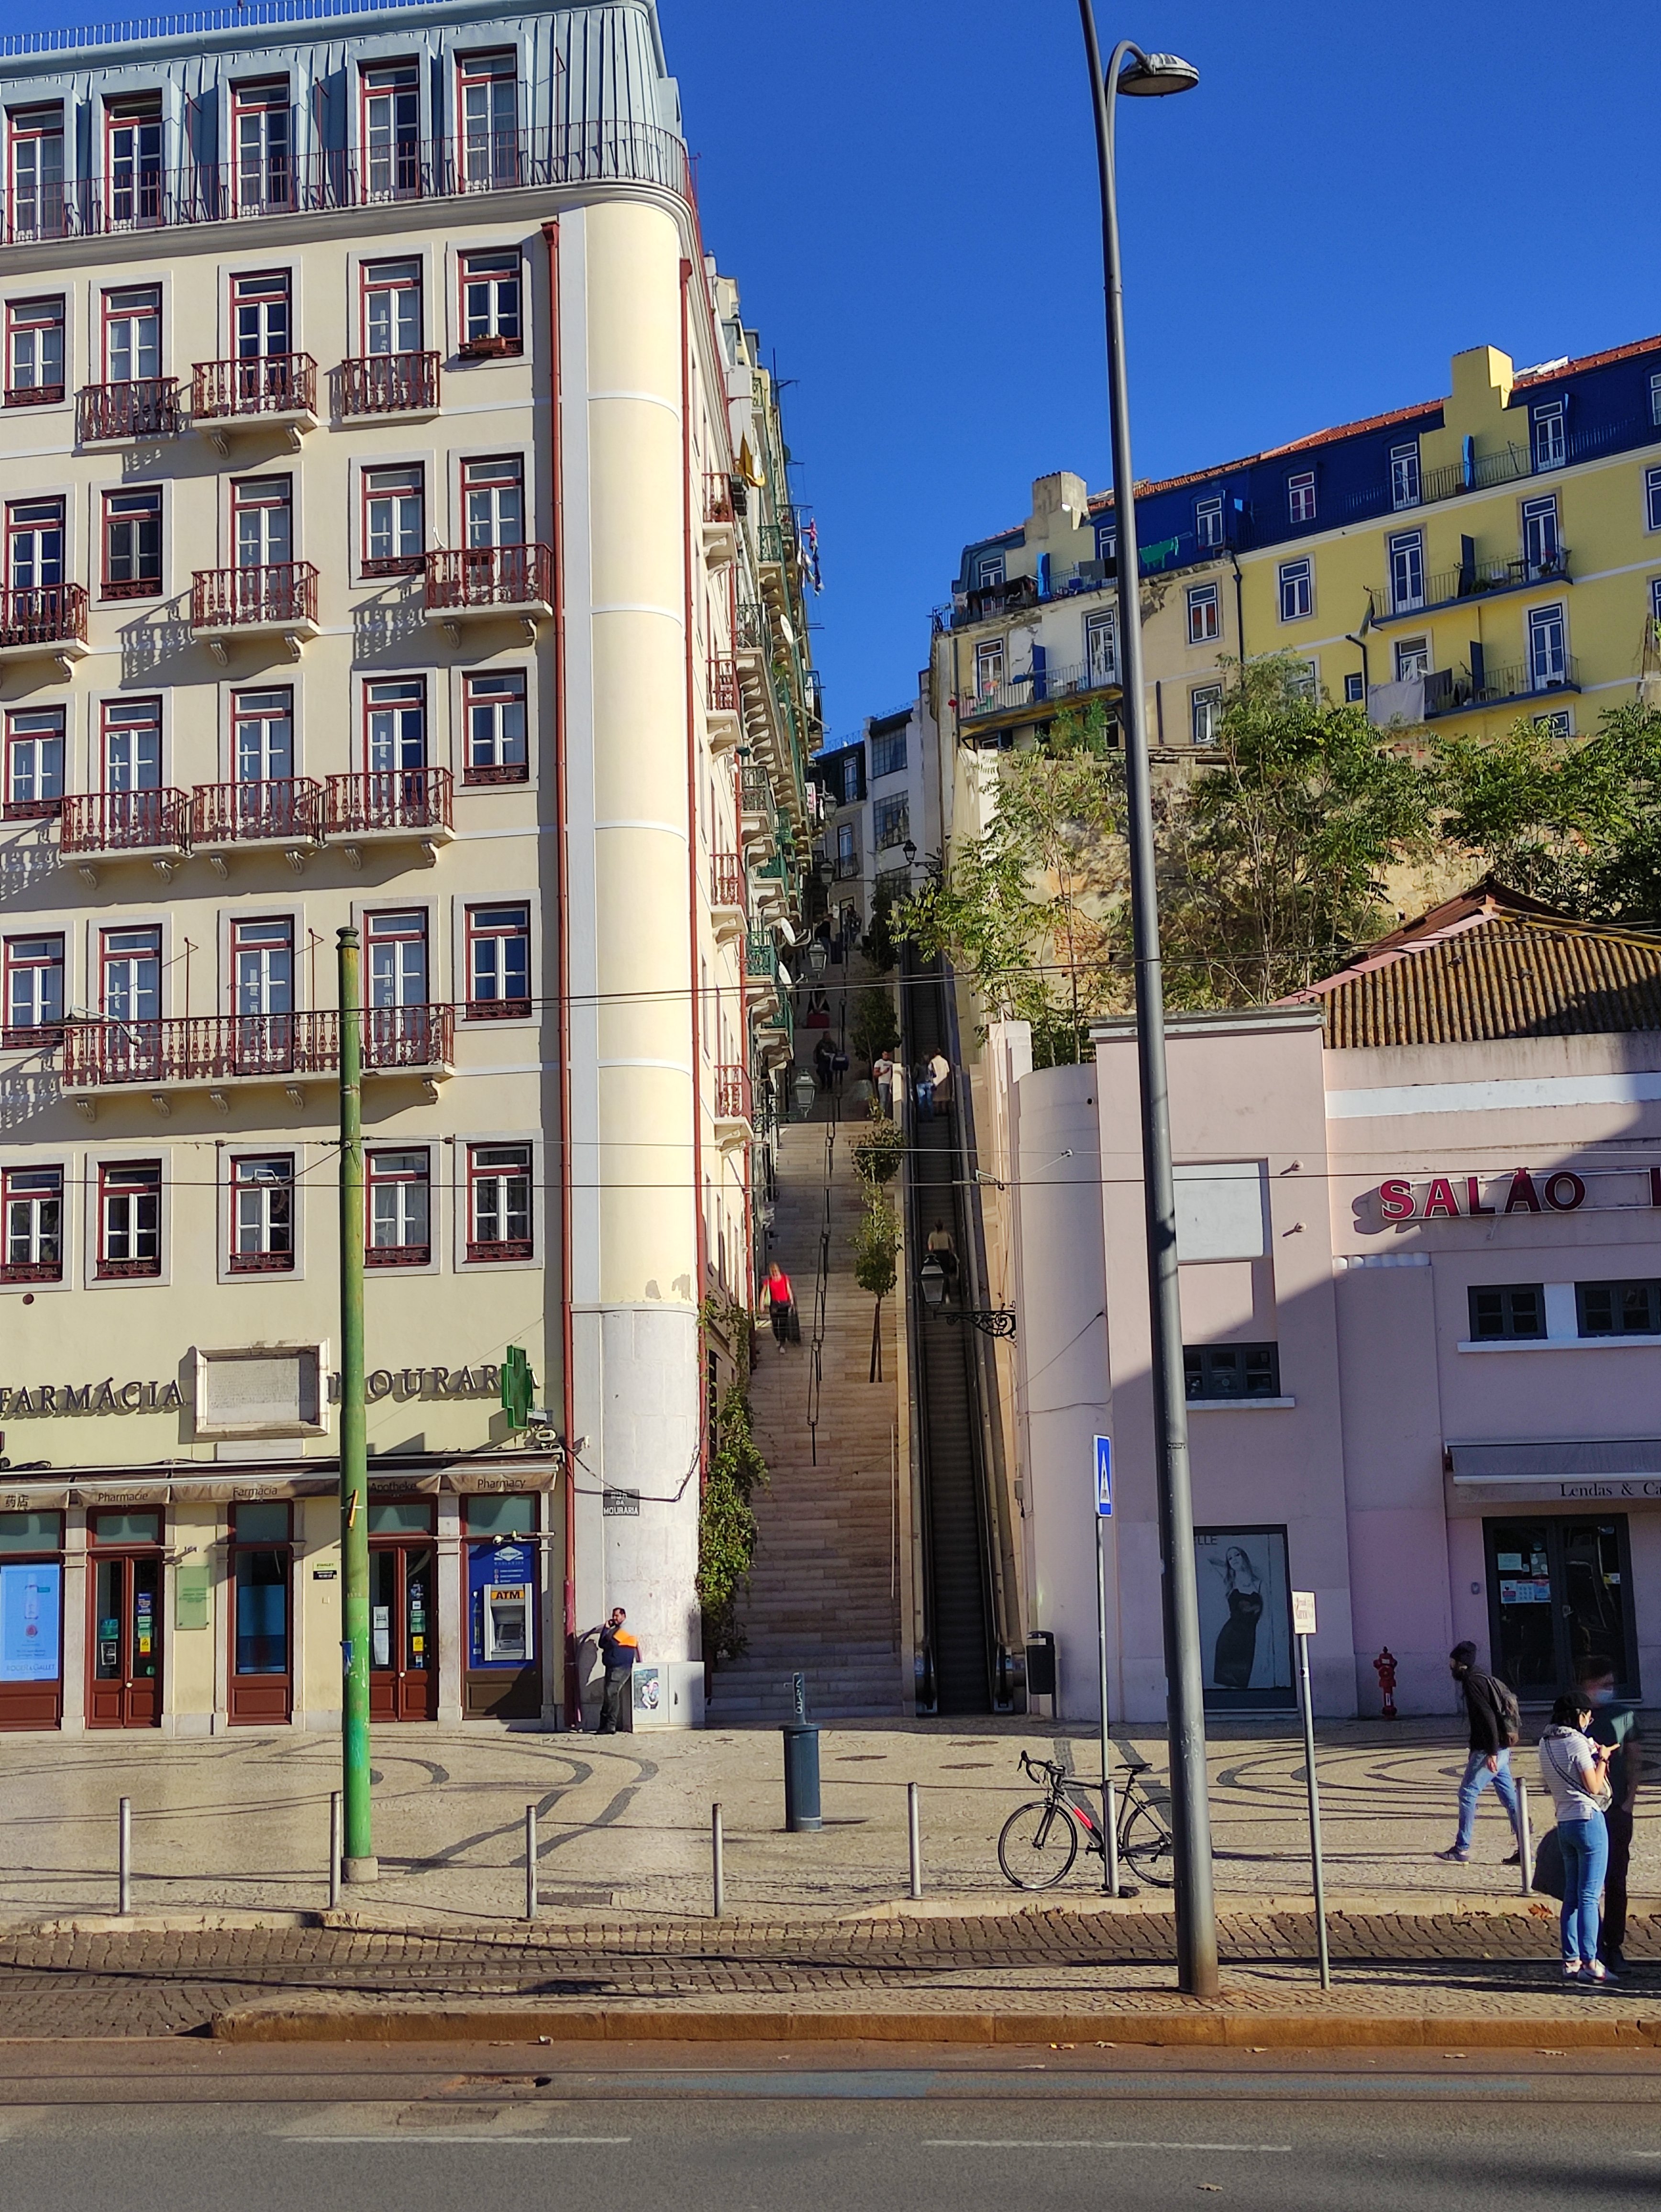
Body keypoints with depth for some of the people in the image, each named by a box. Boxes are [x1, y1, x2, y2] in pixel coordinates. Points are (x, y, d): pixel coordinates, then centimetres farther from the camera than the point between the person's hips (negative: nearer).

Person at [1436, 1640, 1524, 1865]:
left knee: (1468, 1793, -5)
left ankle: (1462, 1849, -3)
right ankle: (1523, 1851, 9)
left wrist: (1491, 1753, -24)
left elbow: (1488, 1717, -21)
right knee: (1510, 1797, 9)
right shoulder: (1484, 1679, 19)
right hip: (1502, 1749, 10)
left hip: (1489, 1751, -10)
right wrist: (1476, 1750, 26)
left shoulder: (1473, 1682, -12)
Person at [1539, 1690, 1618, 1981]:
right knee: (1589, 1897, -6)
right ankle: (1590, 1962, -7)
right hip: (1589, 1820, -7)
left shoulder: (1546, 1743, 9)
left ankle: (1571, 1961, 12)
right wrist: (1601, 1759, 3)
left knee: (1572, 1896, 12)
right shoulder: (1578, 1742, -13)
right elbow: (1594, 1787, -13)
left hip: (1564, 1824, 7)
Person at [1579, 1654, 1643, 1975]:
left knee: (1616, 1882, 5)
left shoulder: (1624, 1714, 5)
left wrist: (1630, 1799, -1)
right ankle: (1595, 1948, 5)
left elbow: (1635, 1759, 8)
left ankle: (1615, 1947, 12)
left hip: (1617, 1812, 2)